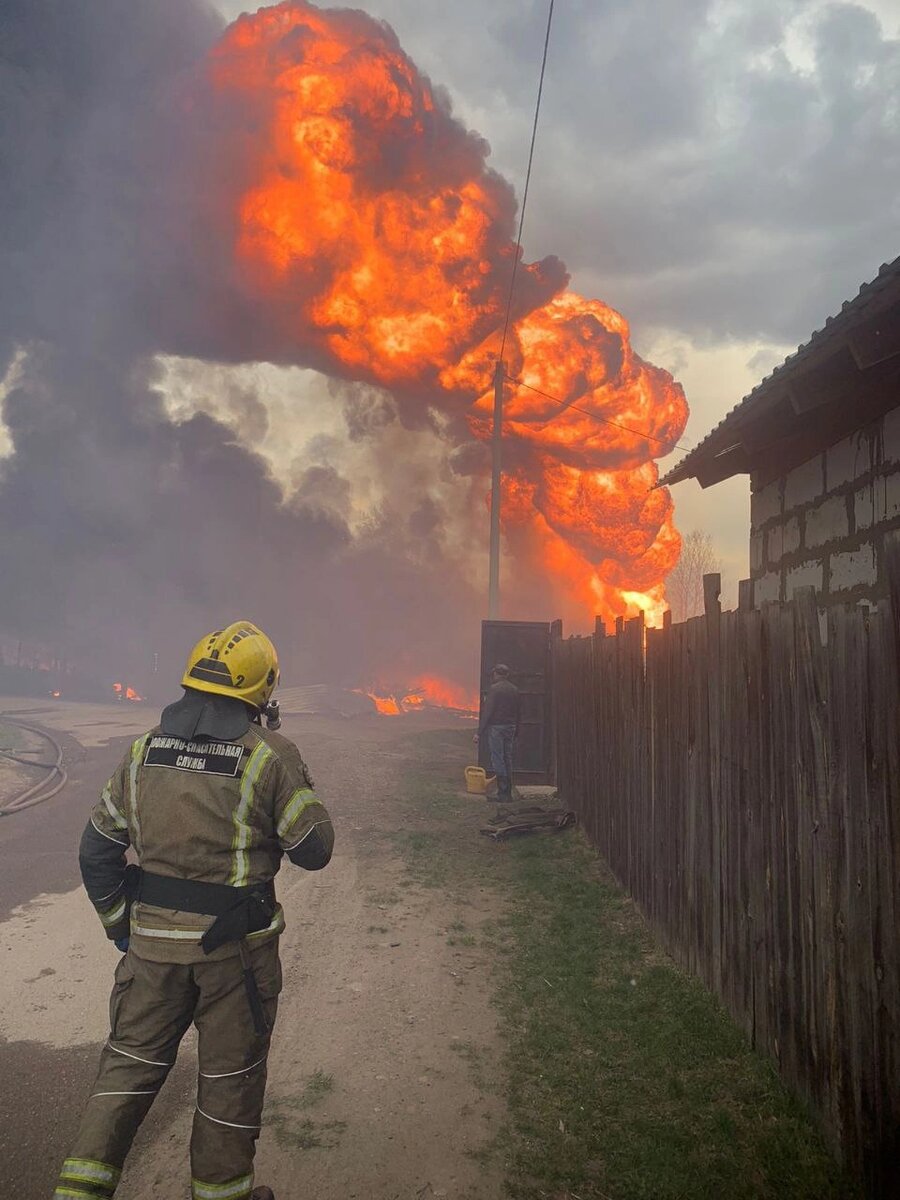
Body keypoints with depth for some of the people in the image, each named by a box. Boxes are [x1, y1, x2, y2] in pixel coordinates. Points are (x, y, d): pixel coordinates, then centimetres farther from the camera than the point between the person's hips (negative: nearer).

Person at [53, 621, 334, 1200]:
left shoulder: (145, 750, 0)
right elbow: (315, 849, -11)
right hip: (235, 943, -3)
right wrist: (297, 784, 3)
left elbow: (98, 848, 5)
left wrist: (119, 923, 15)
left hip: (153, 940, 4)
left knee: (130, 1059, 21)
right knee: (231, 1071, 16)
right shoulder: (271, 755, -16)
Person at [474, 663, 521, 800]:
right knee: (508, 759, 12)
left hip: (496, 727, -7)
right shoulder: (515, 690, 10)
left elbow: (487, 712, -15)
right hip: (510, 727, 7)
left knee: (497, 759, -3)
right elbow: (519, 713, 14)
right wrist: (516, 732, 22)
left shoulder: (494, 689, -11)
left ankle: (502, 792, -5)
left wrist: (479, 733, -13)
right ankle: (508, 792, 16)